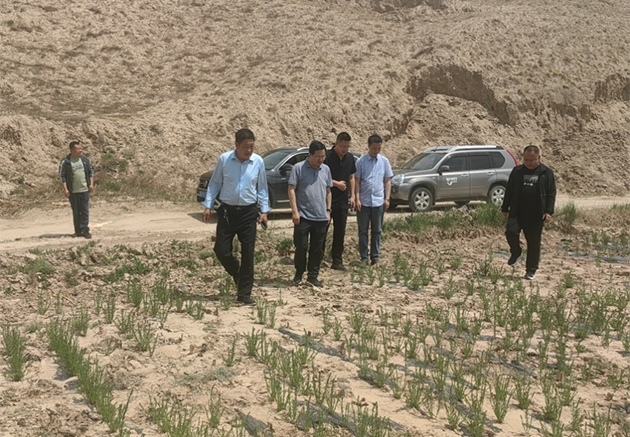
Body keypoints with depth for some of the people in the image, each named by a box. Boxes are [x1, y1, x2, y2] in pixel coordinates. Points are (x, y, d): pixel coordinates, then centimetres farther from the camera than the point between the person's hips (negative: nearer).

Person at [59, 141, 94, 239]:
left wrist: (91, 184, 4)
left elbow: (91, 172, 14)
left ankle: (85, 230, 3)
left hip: (85, 190, 2)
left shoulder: (85, 159, 6)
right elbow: (62, 176, -4)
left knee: (85, 210, -2)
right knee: (76, 212, 7)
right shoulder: (65, 162, -5)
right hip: (73, 191, -2)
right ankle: (78, 231, 15)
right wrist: (65, 189, -10)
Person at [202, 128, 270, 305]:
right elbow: (214, 183, 4)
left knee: (248, 254, 2)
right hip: (227, 211, 0)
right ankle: (237, 274, 32)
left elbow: (262, 188, 7)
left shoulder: (258, 162, -1)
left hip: (249, 212, 0)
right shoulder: (224, 159, -5)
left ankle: (244, 293, 14)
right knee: (221, 250, 0)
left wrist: (264, 211, 2)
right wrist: (208, 205, -1)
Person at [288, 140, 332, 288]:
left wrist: (328, 210, 12)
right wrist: (295, 211, -13)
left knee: (317, 249, 7)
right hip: (303, 216, -4)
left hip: (321, 217, 4)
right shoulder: (299, 168, -5)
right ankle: (298, 274, 18)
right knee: (301, 247, 0)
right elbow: (291, 190, -7)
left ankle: (313, 276, 16)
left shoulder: (326, 169, 10)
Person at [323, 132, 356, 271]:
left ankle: (337, 261, 13)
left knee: (340, 231, 7)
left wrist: (352, 196, 11)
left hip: (343, 200, 5)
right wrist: (336, 183, -14)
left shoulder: (350, 158, 9)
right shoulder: (327, 157, -10)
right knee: (323, 229, 1)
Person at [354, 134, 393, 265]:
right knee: (363, 231, 5)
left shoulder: (384, 161, 5)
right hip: (364, 202, -2)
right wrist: (357, 199, -7)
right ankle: (364, 257, 12)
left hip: (379, 201, 2)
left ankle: (375, 256, 15)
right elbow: (357, 181, -1)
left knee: (377, 230, 8)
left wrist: (387, 198, 1)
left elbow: (388, 181, 8)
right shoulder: (361, 161, -2)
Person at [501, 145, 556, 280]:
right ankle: (516, 253, 12)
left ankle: (531, 270, 16)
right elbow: (509, 191, 13)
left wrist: (549, 211, -10)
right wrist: (505, 208, 11)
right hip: (517, 212, 1)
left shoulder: (546, 173, 2)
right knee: (511, 231, -19)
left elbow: (551, 193, -1)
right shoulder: (517, 171, 7)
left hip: (536, 215, -1)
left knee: (534, 243, 3)